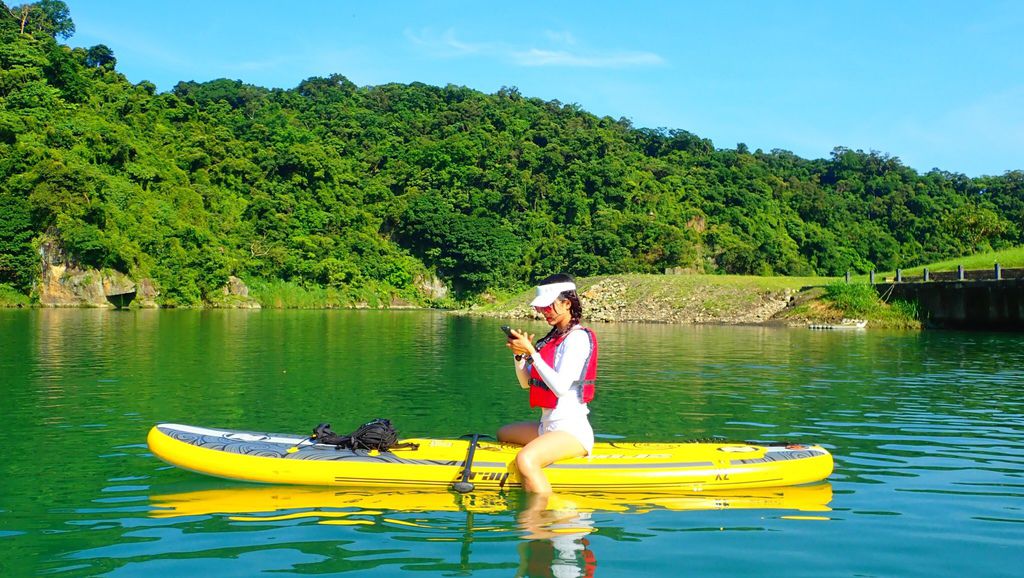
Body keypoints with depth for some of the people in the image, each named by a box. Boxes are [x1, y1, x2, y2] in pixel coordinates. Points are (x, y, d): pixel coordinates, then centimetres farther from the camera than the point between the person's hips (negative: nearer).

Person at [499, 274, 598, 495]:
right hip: (548, 426, 11)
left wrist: (531, 352, -20)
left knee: (525, 459, -36)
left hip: (572, 429, -11)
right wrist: (519, 354, -1)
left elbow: (560, 386, -24)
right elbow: (526, 383, 17)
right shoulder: (552, 337, 14)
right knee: (503, 435, 30)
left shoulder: (578, 338, -12)